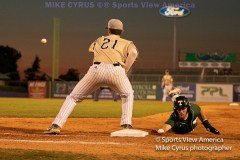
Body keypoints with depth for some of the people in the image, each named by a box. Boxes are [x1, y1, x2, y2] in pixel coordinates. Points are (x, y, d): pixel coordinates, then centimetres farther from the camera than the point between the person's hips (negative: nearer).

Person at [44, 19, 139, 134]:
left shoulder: (99, 40, 32)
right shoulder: (127, 43, 23)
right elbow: (133, 52, 3)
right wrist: (125, 72, 5)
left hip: (96, 69, 1)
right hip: (116, 70, -1)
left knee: (73, 97, 11)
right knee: (127, 95, 27)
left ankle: (56, 125, -3)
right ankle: (126, 125, 11)